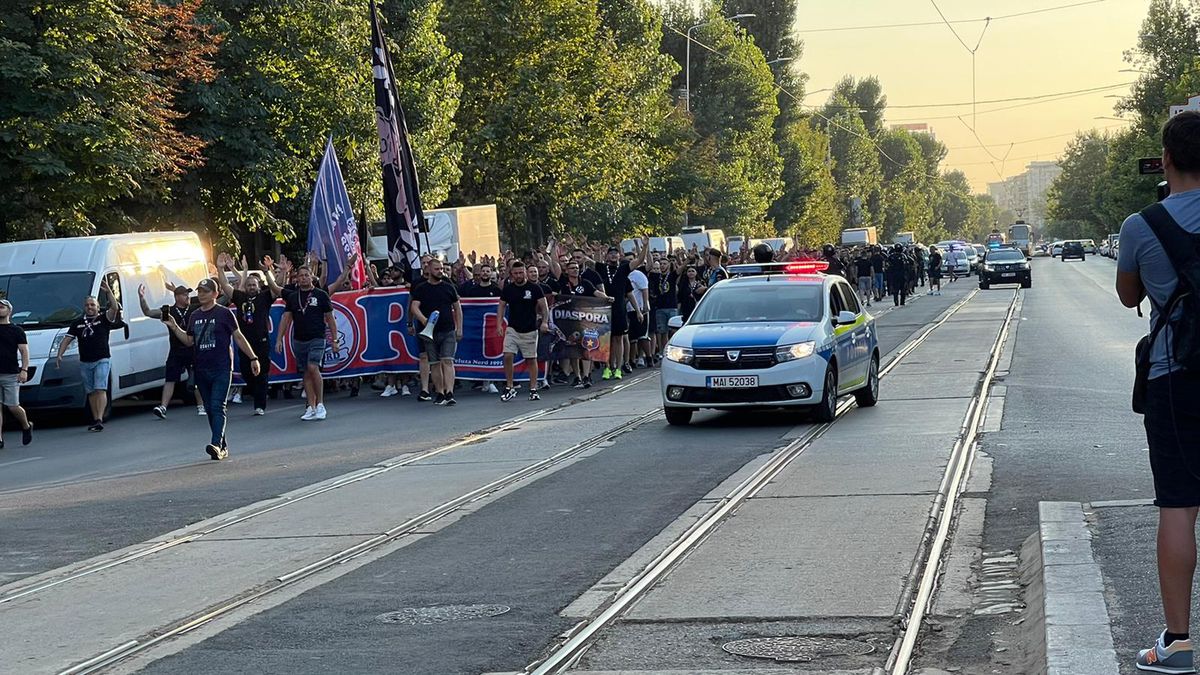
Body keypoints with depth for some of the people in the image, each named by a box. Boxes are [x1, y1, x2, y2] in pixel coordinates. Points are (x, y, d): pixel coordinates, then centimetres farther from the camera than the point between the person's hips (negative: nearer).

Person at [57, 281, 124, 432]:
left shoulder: (104, 319, 3)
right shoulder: (78, 323, 13)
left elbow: (115, 308, -14)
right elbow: (67, 339, 12)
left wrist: (108, 291, -21)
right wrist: (59, 355, 1)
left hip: (102, 361, -4)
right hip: (85, 363, 4)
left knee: (100, 390, -15)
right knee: (91, 392, 7)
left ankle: (99, 419, -22)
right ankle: (95, 420, 13)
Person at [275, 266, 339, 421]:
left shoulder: (321, 295, 2)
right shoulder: (292, 297, 10)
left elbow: (330, 319, 4)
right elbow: (286, 319, 10)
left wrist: (334, 340, 1)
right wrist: (279, 339, 2)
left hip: (317, 338, -4)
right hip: (299, 340, 4)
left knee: (313, 367, -20)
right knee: (306, 373, 5)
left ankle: (320, 404, -12)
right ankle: (311, 407, 8)